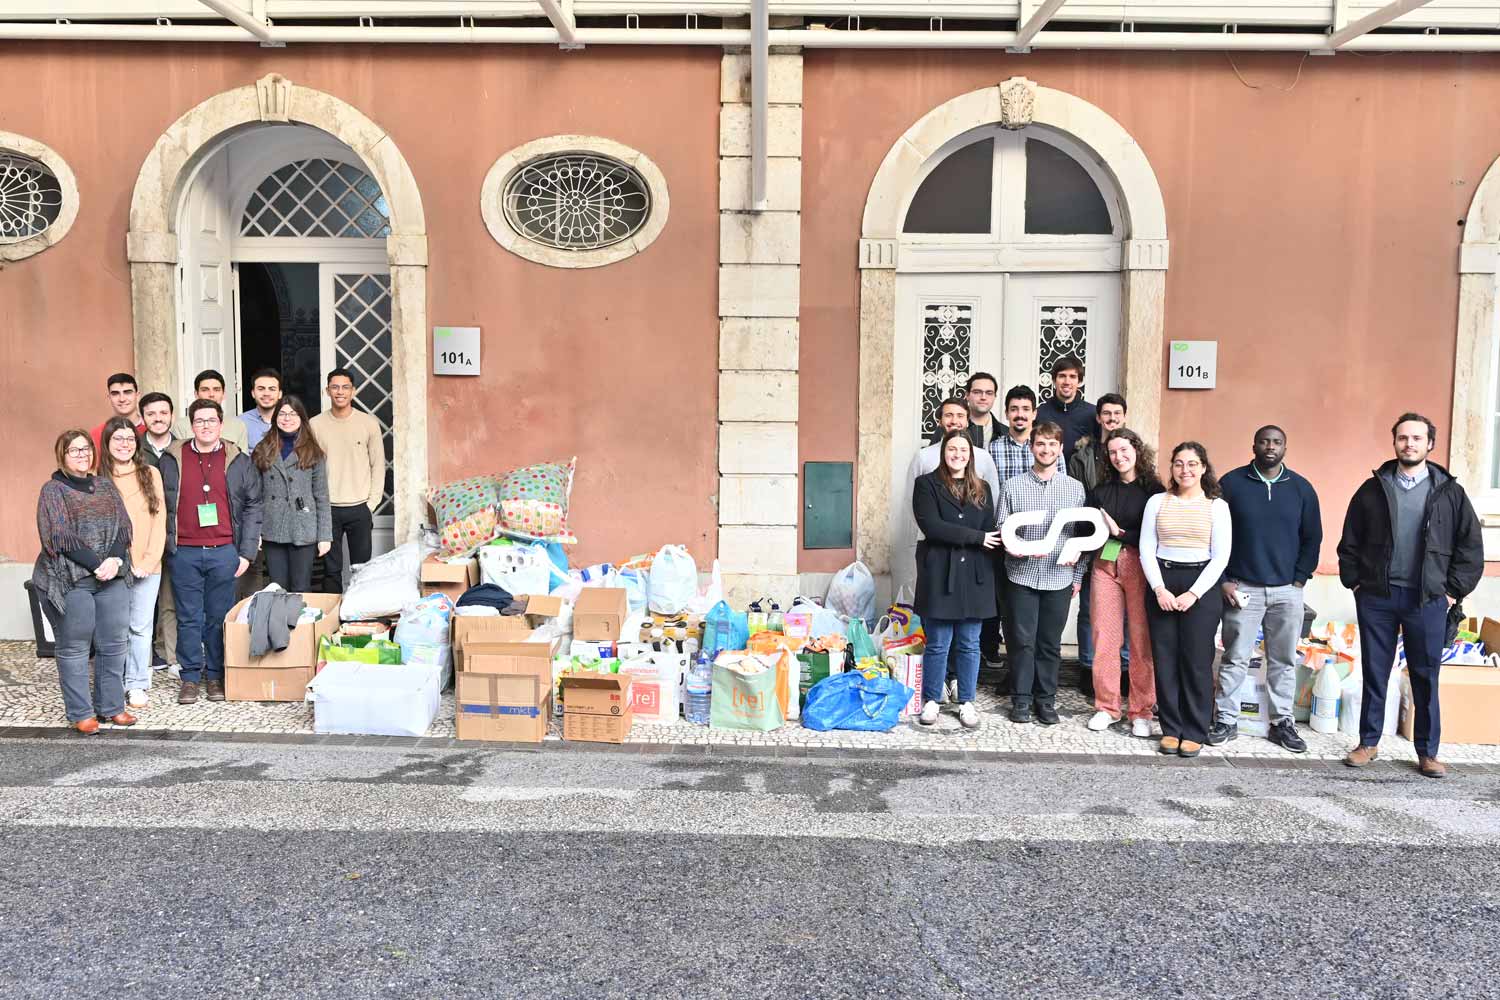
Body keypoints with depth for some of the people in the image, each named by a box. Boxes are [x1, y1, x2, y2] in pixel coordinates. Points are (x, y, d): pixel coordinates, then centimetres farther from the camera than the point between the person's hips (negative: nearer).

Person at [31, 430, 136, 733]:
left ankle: (111, 706, 16)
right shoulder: (53, 490, 0)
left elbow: (123, 526, 6)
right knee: (74, 648, 1)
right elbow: (60, 537, -10)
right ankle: (81, 714, 8)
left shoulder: (105, 485, 14)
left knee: (114, 644, 5)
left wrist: (115, 560, -12)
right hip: (70, 580, -4)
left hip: (112, 577, 4)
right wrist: (96, 565, -16)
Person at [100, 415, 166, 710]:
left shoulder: (150, 474, 3)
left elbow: (159, 520, 2)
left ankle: (137, 685, 14)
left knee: (140, 627, 4)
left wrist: (148, 561, -6)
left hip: (147, 567, 0)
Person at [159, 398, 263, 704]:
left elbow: (253, 506, 5)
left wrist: (246, 552, 0)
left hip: (224, 551, 0)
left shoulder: (239, 461, 5)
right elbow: (161, 506, 9)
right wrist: (165, 546, 1)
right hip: (184, 553, 0)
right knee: (189, 618, 5)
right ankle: (190, 677, 15)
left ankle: (216, 675, 18)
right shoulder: (171, 460, 6)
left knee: (219, 617, 6)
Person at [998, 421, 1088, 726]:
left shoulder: (1075, 488, 4)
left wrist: (1078, 576, 6)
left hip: (1059, 577, 1)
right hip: (1022, 576, -1)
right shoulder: (1012, 486, 1)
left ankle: (1046, 700, 19)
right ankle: (1021, 699, 15)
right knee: (1022, 640, 3)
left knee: (1050, 642, 8)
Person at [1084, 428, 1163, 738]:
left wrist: (1120, 532, -9)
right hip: (1105, 565, 3)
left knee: (1143, 639, -4)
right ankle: (1107, 706, 11)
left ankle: (1141, 712, 6)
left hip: (1140, 567, -3)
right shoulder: (1100, 491, 12)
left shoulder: (1153, 490, 0)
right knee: (1104, 637, 0)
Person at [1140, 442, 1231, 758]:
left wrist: (1193, 593, -10)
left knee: (1196, 661, 0)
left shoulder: (1217, 506, 2)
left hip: (1201, 586, -2)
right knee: (1165, 659, 3)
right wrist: (1160, 589, -7)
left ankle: (1194, 732, 10)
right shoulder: (1157, 502, 7)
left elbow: (1220, 557, -2)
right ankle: (1171, 728, 13)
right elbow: (1146, 548, 4)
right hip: (1162, 584, 2)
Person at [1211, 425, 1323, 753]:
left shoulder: (1301, 488, 7)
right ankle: (1226, 720, 8)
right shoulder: (1231, 483, 0)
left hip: (1287, 591, 2)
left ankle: (1282, 722, 17)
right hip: (1241, 589, -2)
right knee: (1235, 659, 0)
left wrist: (1299, 579, 1)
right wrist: (1224, 580, -5)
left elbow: (1312, 538, 10)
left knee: (1284, 661, 8)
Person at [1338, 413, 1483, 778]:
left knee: (1426, 678, 5)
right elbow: (1350, 541, 8)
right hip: (1377, 597, 1)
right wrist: (1354, 582, 2)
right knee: (1375, 674, 8)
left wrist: (1454, 590, -1)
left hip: (1428, 600, -1)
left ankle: (1428, 752, 16)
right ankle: (1368, 742, 20)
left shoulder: (1449, 492, 2)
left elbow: (1471, 546, 4)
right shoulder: (1373, 489, 4)